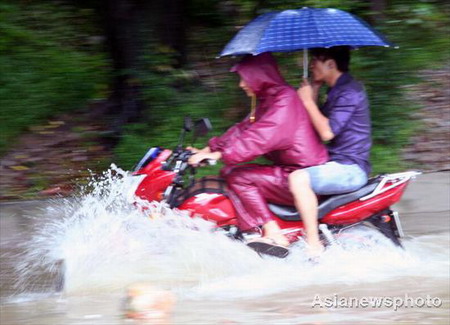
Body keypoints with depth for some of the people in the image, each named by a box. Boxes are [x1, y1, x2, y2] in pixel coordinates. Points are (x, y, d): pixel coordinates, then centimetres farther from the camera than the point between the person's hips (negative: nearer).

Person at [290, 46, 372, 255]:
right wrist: (313, 94, 12)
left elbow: (327, 132, -23)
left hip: (349, 168, -11)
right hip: (338, 165, 11)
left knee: (299, 179, -30)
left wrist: (308, 101, -14)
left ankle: (314, 245, -28)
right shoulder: (338, 91, 16)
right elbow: (317, 128, 21)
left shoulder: (350, 92, -16)